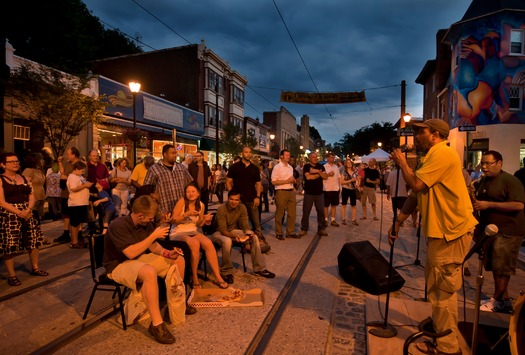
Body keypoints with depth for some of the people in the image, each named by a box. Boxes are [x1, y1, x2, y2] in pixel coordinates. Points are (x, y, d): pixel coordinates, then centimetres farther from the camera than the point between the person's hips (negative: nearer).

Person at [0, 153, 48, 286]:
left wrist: (28, 209, -11)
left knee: (33, 242, 9)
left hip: (27, 214, 5)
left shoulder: (24, 178, 12)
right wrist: (19, 213, -20)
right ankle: (11, 275, 10)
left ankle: (35, 268, 25)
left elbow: (31, 196, 7)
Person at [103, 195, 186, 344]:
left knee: (178, 260, 2)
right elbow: (131, 253, -33)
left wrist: (167, 253, -12)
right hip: (119, 265, -8)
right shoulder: (118, 226, -26)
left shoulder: (146, 224, -3)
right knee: (149, 272, -40)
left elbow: (152, 246, 7)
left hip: (140, 258, 8)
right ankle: (157, 324, -31)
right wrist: (154, 235, -30)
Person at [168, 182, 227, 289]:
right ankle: (194, 277, -18)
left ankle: (217, 277, -19)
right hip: (178, 233, -4)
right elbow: (173, 220, -11)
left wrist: (205, 219, -7)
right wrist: (187, 214, -22)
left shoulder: (201, 205, 4)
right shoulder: (181, 202, -10)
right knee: (195, 244, -35)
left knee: (208, 243, -26)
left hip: (193, 231, 4)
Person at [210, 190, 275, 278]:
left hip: (233, 230, 6)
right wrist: (234, 236, -45)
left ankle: (259, 268, -3)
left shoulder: (242, 208, -9)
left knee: (254, 237, -13)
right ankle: (226, 271, -17)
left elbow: (245, 224, -8)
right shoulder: (221, 209, -24)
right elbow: (223, 230, -27)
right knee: (227, 241, -40)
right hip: (219, 232, -5)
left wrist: (248, 233, -31)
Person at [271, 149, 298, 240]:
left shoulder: (290, 167, 15)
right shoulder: (277, 167, -7)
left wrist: (293, 181, 6)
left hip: (291, 191, 7)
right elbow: (273, 181, -14)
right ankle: (278, 233, 15)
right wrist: (287, 181, -17)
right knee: (279, 214, 4)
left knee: (292, 213, 9)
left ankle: (290, 232, 21)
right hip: (281, 192, -7)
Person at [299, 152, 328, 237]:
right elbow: (308, 177, -17)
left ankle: (321, 229, 13)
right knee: (306, 212, 2)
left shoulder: (320, 166, 11)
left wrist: (318, 171, -15)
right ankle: (304, 229, 13)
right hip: (309, 193, -3)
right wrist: (319, 174, -6)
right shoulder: (306, 166, -2)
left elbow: (326, 177, 0)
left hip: (319, 193, 3)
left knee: (321, 211, 4)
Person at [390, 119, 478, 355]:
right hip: (441, 229, 10)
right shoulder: (433, 156, 18)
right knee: (436, 284, 22)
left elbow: (416, 184, -25)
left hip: (451, 230, -10)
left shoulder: (442, 153, -16)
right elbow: (417, 194, 17)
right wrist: (398, 221, 11)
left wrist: (402, 162, -7)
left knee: (443, 289, 0)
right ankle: (439, 323, 40)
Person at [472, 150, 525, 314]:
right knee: (495, 267, 12)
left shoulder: (511, 181, -12)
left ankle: (497, 300, 11)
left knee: (501, 268, -1)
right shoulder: (483, 180, 12)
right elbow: (479, 200, 24)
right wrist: (474, 200, 1)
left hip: (508, 231, -8)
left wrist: (489, 204, -23)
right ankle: (504, 300, 23)